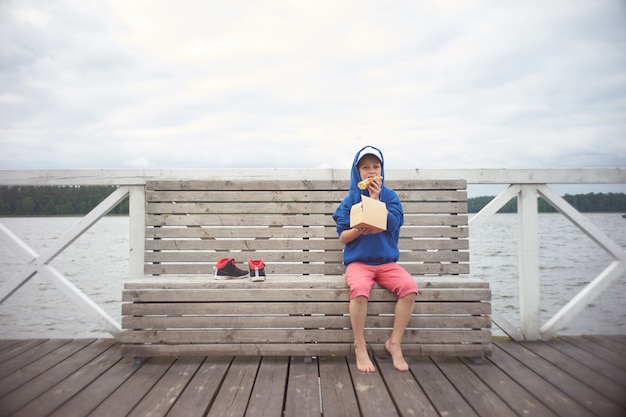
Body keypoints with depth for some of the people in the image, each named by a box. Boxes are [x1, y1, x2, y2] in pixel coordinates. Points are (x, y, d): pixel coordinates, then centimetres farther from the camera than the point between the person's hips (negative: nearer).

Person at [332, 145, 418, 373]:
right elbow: (342, 237, 0)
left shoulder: (390, 196, 8)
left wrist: (375, 199, -10)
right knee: (359, 289, -34)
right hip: (358, 262, -2)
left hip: (387, 262, 2)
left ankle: (395, 343, -8)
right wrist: (359, 229, -20)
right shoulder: (350, 200, 5)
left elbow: (392, 225, -7)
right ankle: (360, 347, -14)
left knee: (410, 287, -26)